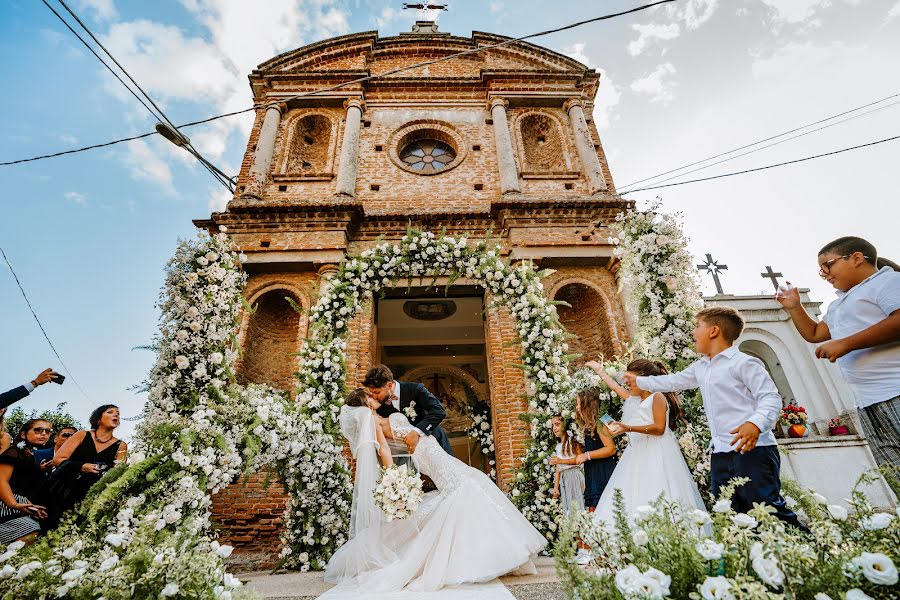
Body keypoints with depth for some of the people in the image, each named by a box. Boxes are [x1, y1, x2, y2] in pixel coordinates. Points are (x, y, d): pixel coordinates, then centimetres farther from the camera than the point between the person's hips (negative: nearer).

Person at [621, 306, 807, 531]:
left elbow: (771, 397, -11)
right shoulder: (700, 367, 19)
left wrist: (756, 423, -30)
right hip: (721, 454, 8)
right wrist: (639, 381, 37)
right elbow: (673, 381, 31)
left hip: (753, 450, -7)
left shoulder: (744, 363, -5)